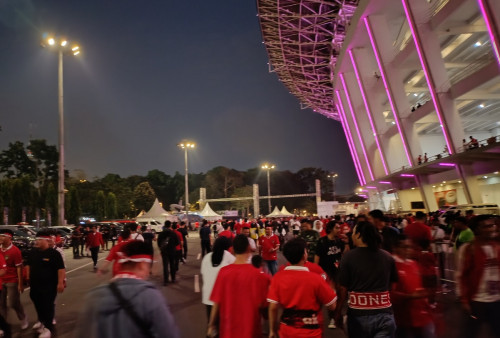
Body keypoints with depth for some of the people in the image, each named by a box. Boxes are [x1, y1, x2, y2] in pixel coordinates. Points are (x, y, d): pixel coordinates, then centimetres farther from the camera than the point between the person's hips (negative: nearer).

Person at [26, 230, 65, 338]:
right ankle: (42, 321, 43)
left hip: (49, 286, -7)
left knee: (48, 306, -1)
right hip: (35, 285, 7)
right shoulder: (33, 253, 6)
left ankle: (48, 327, 9)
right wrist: (28, 276, 14)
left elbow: (61, 269, -19)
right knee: (38, 304, 21)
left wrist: (60, 282, -23)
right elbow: (29, 265, 22)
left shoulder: (54, 253, -16)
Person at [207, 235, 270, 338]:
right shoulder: (258, 275, -19)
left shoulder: (223, 271, -11)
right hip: (249, 330, -3)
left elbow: (216, 302, -5)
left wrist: (211, 325, 8)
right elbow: (262, 305, -15)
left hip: (228, 329, 3)